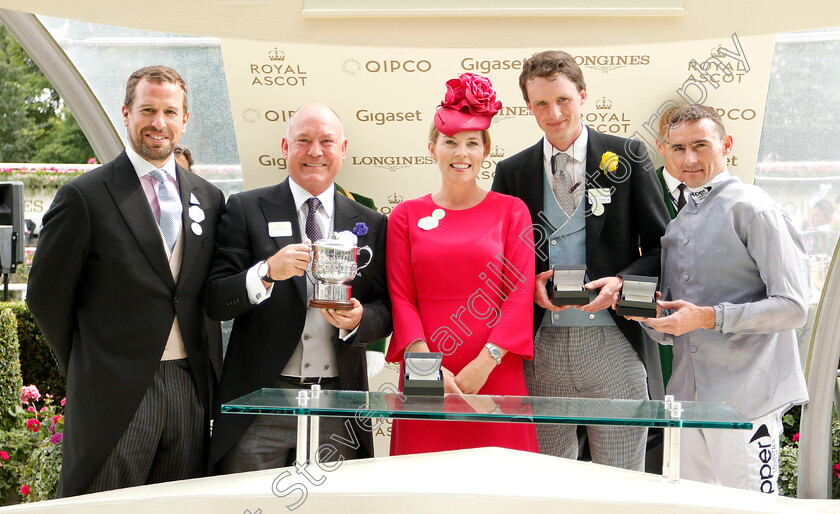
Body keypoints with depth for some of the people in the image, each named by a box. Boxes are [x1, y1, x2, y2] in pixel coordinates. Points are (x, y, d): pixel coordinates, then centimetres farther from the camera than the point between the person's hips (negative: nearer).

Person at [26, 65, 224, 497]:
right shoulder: (84, 196, -5)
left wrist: (201, 365, 11)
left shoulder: (208, 198, 11)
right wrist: (85, 368, 5)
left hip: (189, 392, 5)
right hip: (115, 393, -4)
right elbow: (46, 295, -1)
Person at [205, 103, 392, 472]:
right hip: (259, 403, -2)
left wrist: (358, 320, -10)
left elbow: (385, 310, 12)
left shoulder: (370, 224, 12)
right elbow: (215, 302, -3)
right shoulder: (245, 210, 4)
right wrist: (267, 272, -20)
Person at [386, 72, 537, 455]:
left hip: (495, 377, 0)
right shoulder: (406, 215, 10)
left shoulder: (511, 211, 7)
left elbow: (520, 294, 0)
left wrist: (483, 364, -11)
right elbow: (401, 297, 3)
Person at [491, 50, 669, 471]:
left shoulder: (626, 157, 4)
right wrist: (530, 284, -8)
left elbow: (662, 246, 4)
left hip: (613, 343, -2)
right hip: (542, 346, 2)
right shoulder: (512, 172, 10)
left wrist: (621, 282, -13)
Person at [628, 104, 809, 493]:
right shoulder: (677, 224, 17)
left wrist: (709, 317, -20)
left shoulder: (752, 209, -6)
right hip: (688, 396, 7)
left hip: (746, 399, -7)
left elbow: (792, 307, -13)